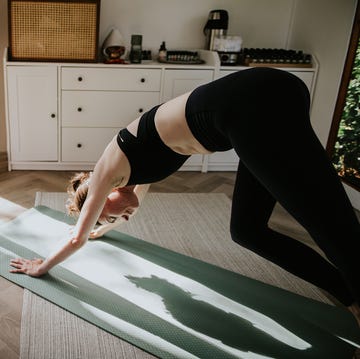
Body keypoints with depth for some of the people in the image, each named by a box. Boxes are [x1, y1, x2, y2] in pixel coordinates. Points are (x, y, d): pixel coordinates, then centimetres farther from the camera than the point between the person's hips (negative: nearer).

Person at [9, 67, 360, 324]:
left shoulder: (107, 170, 10)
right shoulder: (131, 164, 30)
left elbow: (78, 237, 22)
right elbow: (134, 199, 53)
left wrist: (41, 267, 37)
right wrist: (102, 228, 69)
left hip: (252, 107, -8)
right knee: (246, 230, 14)